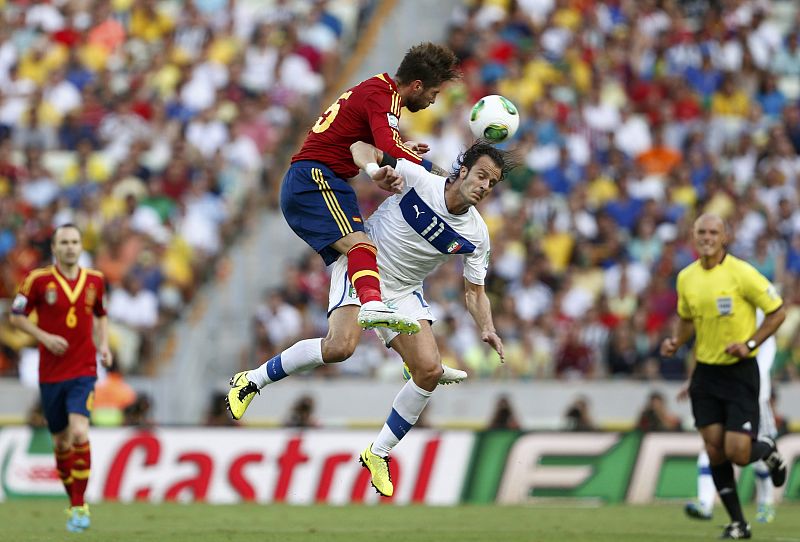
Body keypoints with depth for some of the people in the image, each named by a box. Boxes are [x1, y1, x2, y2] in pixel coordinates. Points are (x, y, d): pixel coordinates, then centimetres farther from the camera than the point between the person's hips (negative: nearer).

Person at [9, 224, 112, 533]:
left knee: (79, 433, -20)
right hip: (51, 373, 0)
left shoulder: (94, 280, 4)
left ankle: (80, 506, -14)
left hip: (83, 371, 0)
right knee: (61, 441, 9)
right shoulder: (39, 279, -4)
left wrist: (103, 345, 5)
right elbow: (16, 316, 1)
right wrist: (44, 337, -12)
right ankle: (73, 503, 27)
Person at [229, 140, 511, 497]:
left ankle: (378, 454, 6)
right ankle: (252, 381, -7)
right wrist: (374, 169, -36)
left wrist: (487, 329, -16)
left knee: (429, 370, -12)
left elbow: (474, 292, 3)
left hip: (403, 291, 5)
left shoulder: (476, 235, -7)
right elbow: (361, 148, -12)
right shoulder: (418, 179, -18)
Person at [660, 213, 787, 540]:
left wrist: (750, 344, -15)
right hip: (705, 372, 5)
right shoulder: (686, 278, 3)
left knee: (737, 453, -11)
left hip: (740, 371, -5)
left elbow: (777, 312, -5)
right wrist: (676, 342, 0)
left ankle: (768, 451, 25)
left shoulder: (741, 273, -13)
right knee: (714, 452, -1)